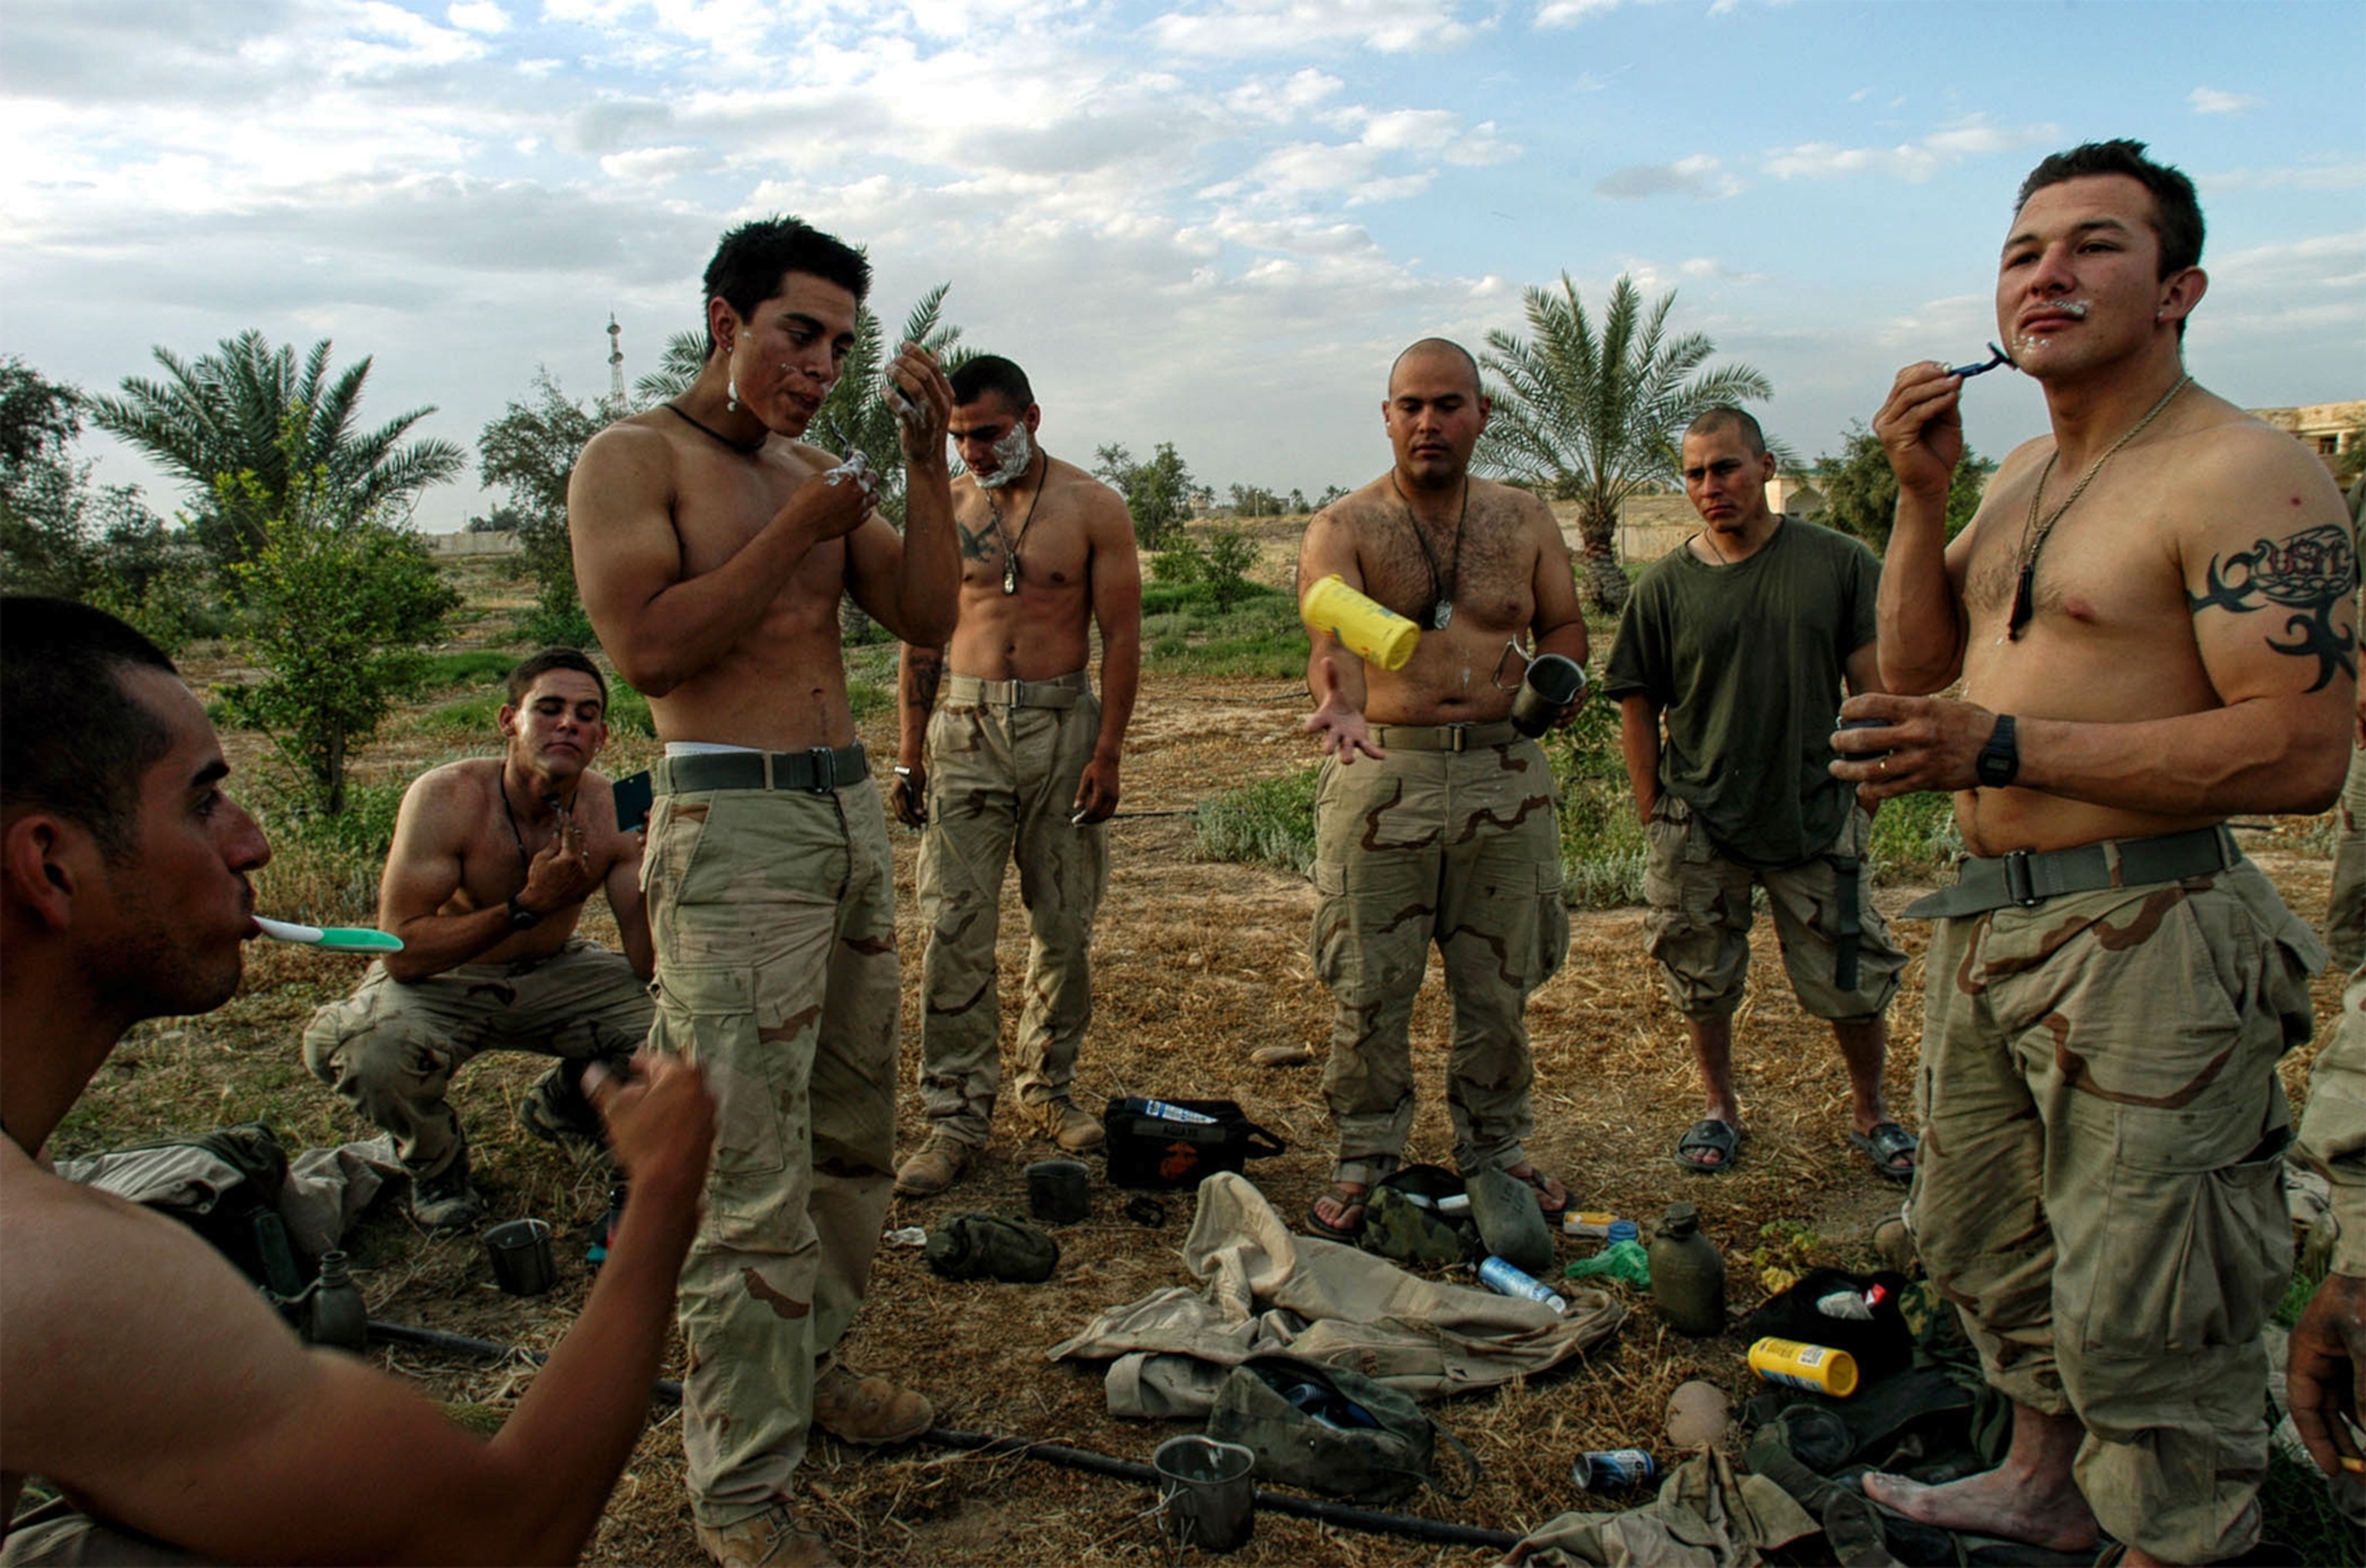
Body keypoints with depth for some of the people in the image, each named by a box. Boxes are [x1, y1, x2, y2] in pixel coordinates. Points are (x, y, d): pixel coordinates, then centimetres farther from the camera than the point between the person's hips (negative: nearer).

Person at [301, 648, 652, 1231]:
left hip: (553, 976, 3)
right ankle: (436, 1160, 1)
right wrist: (525, 906, -37)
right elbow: (402, 952, -28)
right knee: (375, 1051, -36)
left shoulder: (610, 812, -16)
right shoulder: (446, 798, -24)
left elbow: (651, 962, -17)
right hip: (441, 980, -3)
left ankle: (562, 1103, 16)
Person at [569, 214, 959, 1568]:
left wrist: (927, 462, 0)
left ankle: (810, 1359, 34)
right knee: (753, 1171, -6)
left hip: (854, 810, 8)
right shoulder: (635, 458, -3)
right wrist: (796, 532, -14)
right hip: (733, 825, -7)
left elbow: (928, 616, 8)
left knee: (855, 1127, 15)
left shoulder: (817, 472, 16)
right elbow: (644, 645, -16)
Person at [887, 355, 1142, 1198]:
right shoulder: (945, 509, 7)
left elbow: (1122, 637, -1)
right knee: (954, 929, -4)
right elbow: (921, 637, 10)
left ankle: (1048, 1084, 25)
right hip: (963, 726, 1)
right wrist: (910, 752, 4)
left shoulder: (1092, 507, 1)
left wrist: (1107, 753, -8)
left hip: (1063, 725, -1)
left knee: (1064, 925, 7)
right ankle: (956, 1117, 3)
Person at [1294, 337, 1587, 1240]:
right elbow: (1333, 634, -20)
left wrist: (1559, 676, -5)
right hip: (1381, 771, -3)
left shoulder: (1526, 521, 10)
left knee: (1499, 985, 12)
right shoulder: (1342, 529, -2)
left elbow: (1564, 623, 18)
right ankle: (1366, 1160, 20)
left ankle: (1496, 1151, 31)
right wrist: (1339, 703, -42)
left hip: (1505, 775, 3)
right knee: (1369, 988, 3)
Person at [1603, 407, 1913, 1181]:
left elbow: (1874, 687, 1)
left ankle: (1871, 1111, 30)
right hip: (1699, 821, 1)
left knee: (1855, 979, 7)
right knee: (1702, 979, 10)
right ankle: (1718, 1107, 32)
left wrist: (1863, 783, -4)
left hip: (1817, 814, 0)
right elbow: (1638, 707, 3)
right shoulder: (1666, 584, -2)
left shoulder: (1840, 563, -3)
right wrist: (1654, 813, 0)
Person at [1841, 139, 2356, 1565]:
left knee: (2137, 1313, 1)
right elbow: (1914, 666, 13)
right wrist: (1922, 494, 0)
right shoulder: (2027, 475, 13)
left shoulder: (2244, 474, -14)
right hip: (1987, 924, 9)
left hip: (2143, 944, -9)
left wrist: (2002, 747, -27)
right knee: (1986, 1238, 24)